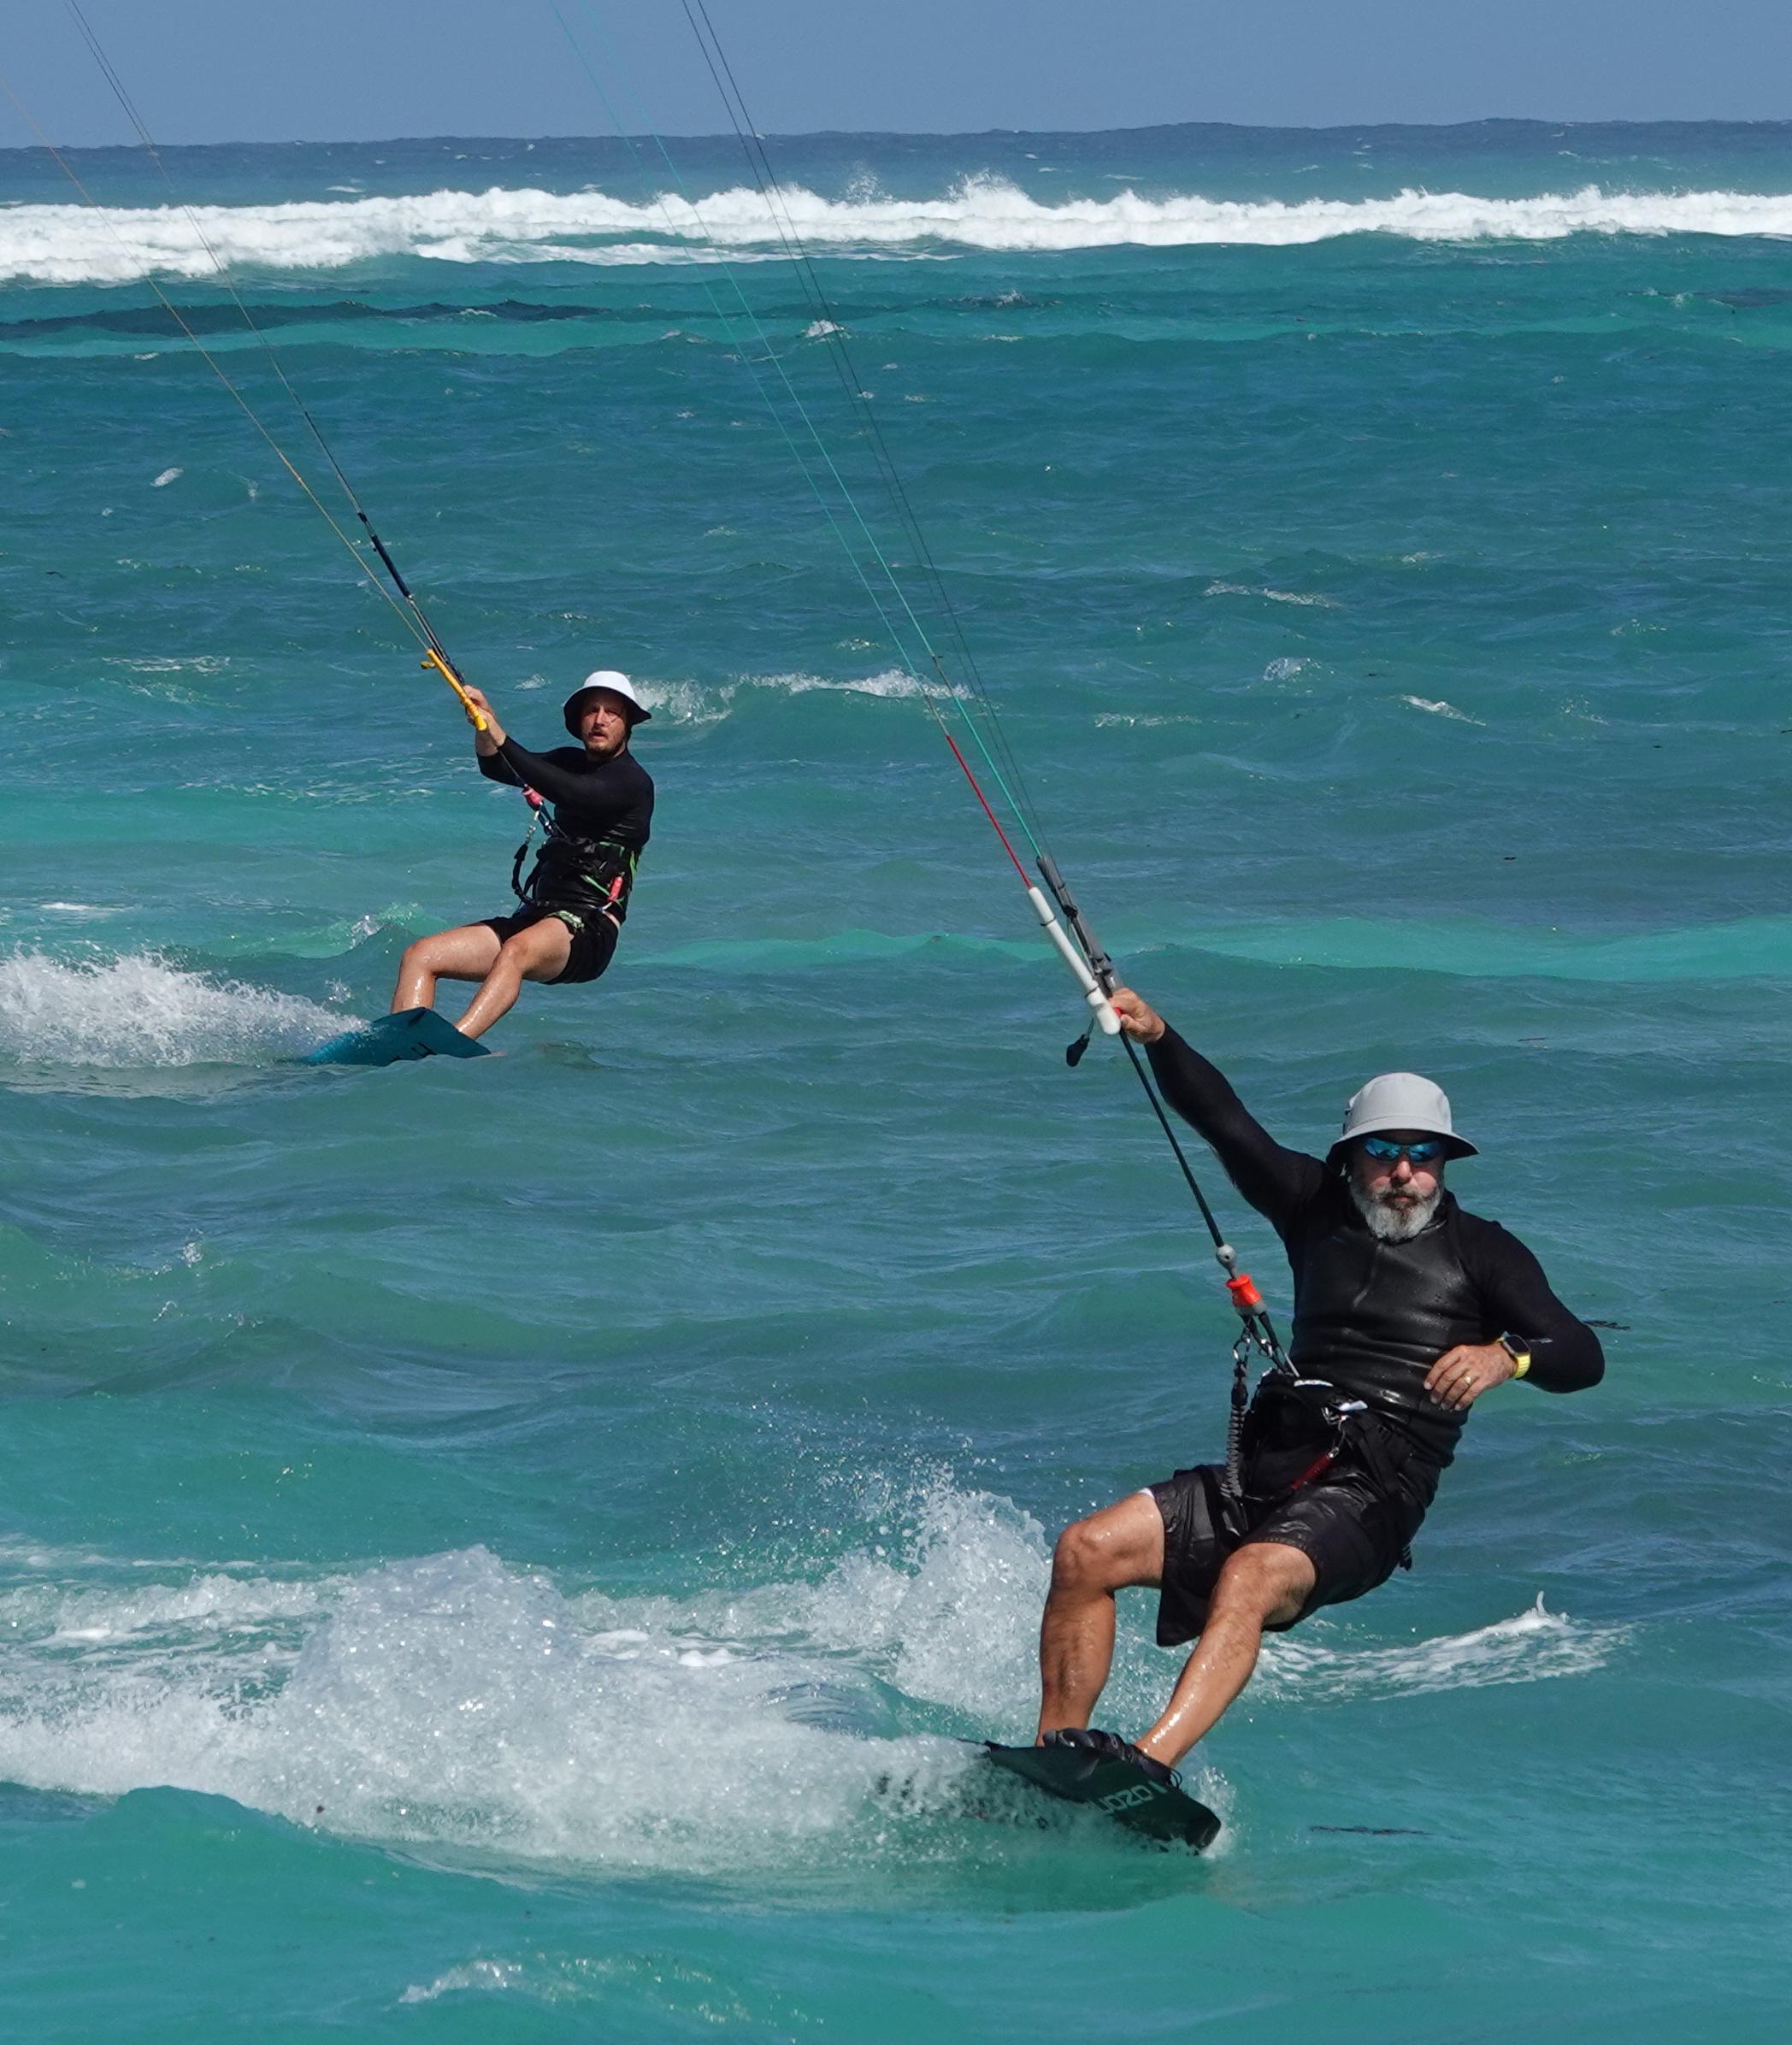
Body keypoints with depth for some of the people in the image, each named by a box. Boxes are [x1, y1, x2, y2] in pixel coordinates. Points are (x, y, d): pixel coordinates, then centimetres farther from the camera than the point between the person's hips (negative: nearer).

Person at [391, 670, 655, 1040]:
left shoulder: (633, 782, -5)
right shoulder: (573, 763, 19)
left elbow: (569, 792, -24)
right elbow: (498, 770, 5)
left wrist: (502, 740, -28)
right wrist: (484, 727, -16)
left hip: (588, 930, -9)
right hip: (536, 913, 9)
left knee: (516, 951, -40)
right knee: (420, 956, -7)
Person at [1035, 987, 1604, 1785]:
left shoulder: (1480, 1252, 6)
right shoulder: (1317, 1209, 17)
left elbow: (1583, 1358, -5)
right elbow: (1221, 1118, 8)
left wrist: (1507, 1354, -26)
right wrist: (1157, 1037, -9)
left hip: (1369, 1493, -6)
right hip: (1268, 1470, 6)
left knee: (1251, 1576, -36)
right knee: (1084, 1552, -13)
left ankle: (1153, 1763, -53)